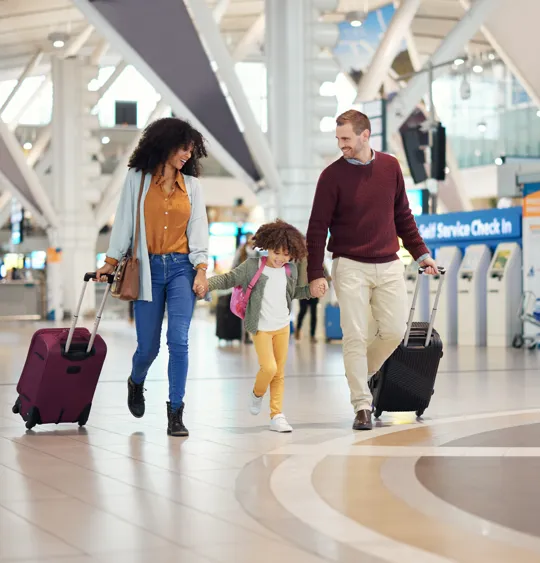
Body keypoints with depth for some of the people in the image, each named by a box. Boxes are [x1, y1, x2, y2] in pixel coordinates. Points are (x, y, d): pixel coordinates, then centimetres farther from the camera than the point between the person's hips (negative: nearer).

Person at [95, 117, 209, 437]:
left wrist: (201, 269, -5)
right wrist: (111, 262, 3)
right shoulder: (137, 179, 6)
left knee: (179, 339, -13)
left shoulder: (191, 185, 10)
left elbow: (198, 230, 6)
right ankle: (136, 383, 38)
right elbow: (124, 222, 7)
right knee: (148, 346, 3)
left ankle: (176, 412, -6)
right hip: (149, 268, -1)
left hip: (181, 268, 1)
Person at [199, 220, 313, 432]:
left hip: (283, 326, 5)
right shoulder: (252, 266, -11)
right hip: (261, 328, -5)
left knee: (280, 372, 5)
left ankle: (277, 415, 11)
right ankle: (257, 394, 16)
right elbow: (228, 279, -8)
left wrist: (311, 290, 6)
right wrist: (207, 284, -23)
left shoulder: (290, 270, 4)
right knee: (269, 368, -16)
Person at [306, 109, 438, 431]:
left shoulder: (390, 167, 6)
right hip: (350, 268, -3)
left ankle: (363, 374, 25)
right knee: (355, 337, -4)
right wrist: (315, 274, -11)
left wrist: (421, 253, 12)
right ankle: (362, 406, 3)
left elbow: (403, 215, 15)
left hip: (389, 265, 4)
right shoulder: (333, 175, -5)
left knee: (395, 330, 0)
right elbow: (317, 228, -5)